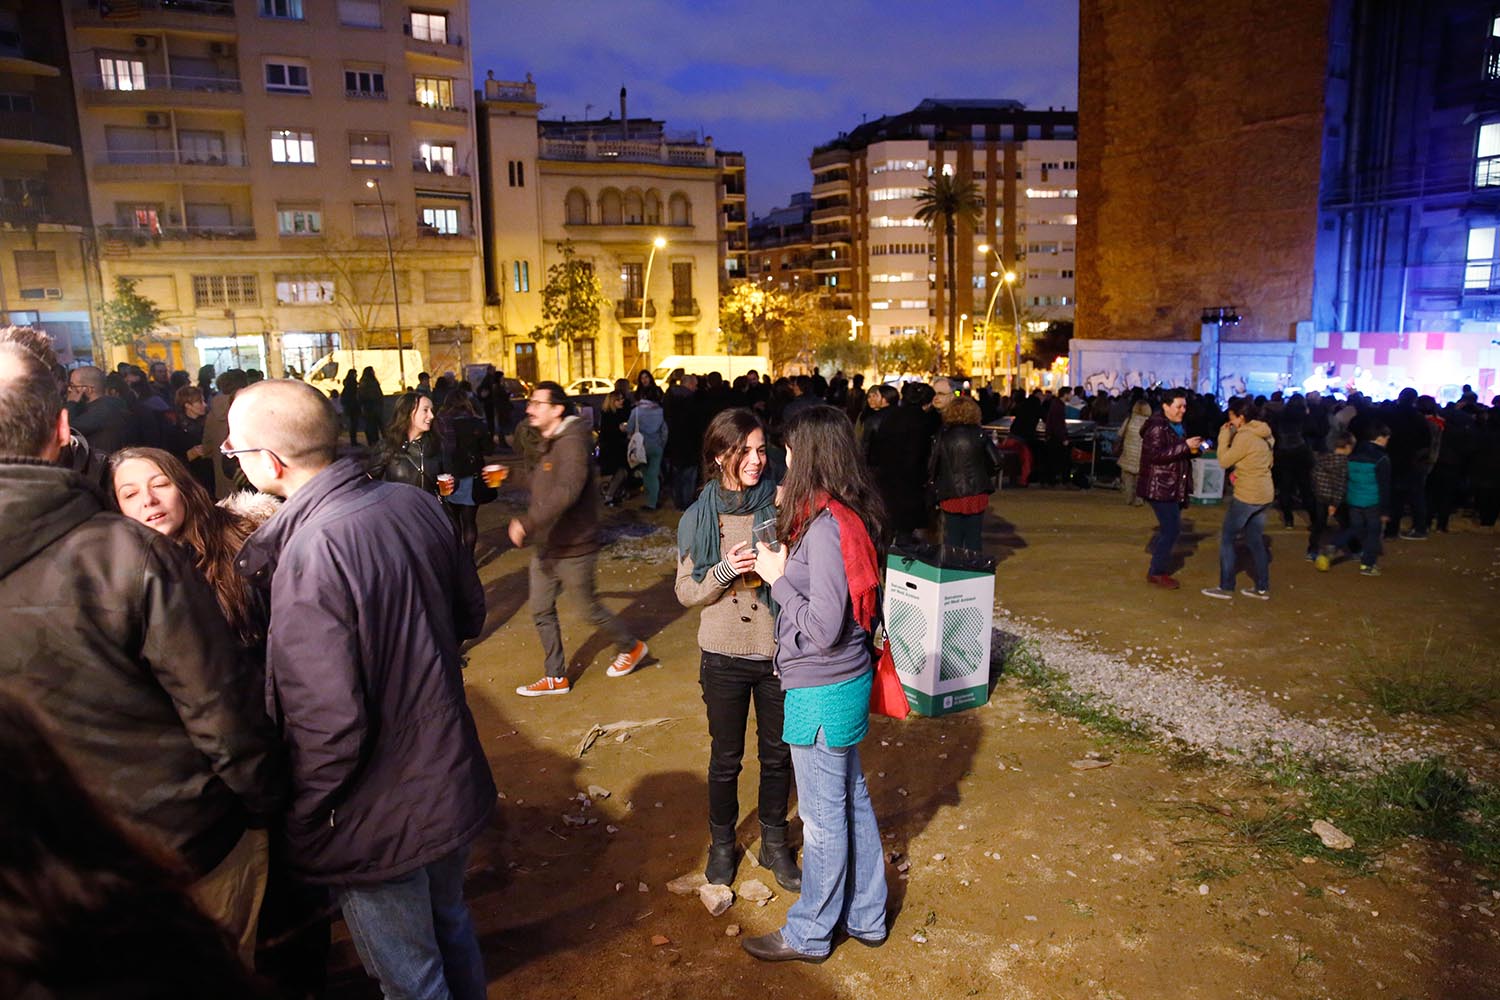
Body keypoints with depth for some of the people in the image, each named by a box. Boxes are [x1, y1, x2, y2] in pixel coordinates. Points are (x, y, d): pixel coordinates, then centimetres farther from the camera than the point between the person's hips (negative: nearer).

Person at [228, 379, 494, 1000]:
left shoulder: (309, 554, -28)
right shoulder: (414, 504, -7)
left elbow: (329, 726, -27)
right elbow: (469, 614, 7)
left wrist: (297, 820, -11)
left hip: (380, 825, -7)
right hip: (453, 784, 7)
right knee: (450, 927, 30)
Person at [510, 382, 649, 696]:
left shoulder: (571, 442, -23)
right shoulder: (545, 443, 9)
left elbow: (566, 491, -37)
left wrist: (527, 523, -39)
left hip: (573, 548, -9)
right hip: (545, 546, 9)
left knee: (589, 609, 8)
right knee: (542, 612, 12)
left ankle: (631, 647, 33)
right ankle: (556, 677, 25)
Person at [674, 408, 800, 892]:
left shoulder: (780, 505, -8)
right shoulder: (699, 517, -5)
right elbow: (686, 591, -4)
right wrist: (725, 570, -21)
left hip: (778, 652, 0)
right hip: (725, 657, 0)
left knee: (777, 754, 15)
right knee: (725, 759, 15)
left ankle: (774, 843, 37)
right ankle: (722, 844, 38)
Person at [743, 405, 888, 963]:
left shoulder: (824, 526, -25)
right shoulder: (849, 514, 2)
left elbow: (824, 628, -26)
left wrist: (777, 577, -14)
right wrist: (791, 520, 5)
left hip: (822, 692, -9)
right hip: (847, 683, 9)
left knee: (823, 816, 9)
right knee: (852, 800, 21)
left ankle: (809, 934, 28)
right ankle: (865, 916, 39)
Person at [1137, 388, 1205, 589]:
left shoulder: (1177, 426, 15)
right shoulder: (1157, 427, -16)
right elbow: (1156, 454, -28)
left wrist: (1193, 448, 12)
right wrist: (1185, 446, -26)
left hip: (1173, 487, 10)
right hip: (1160, 487, -10)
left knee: (1171, 528, 14)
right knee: (1170, 529, -9)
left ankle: (1158, 569, 25)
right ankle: (1157, 572, 1)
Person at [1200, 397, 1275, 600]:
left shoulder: (1244, 437, -18)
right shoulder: (1265, 435, 8)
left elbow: (1224, 461, -13)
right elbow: (1269, 462, 17)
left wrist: (1224, 436, -5)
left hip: (1246, 496, -9)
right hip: (1264, 494, 9)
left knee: (1226, 538, 2)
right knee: (1255, 540, 15)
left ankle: (1226, 587, 4)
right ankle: (1262, 588, 19)